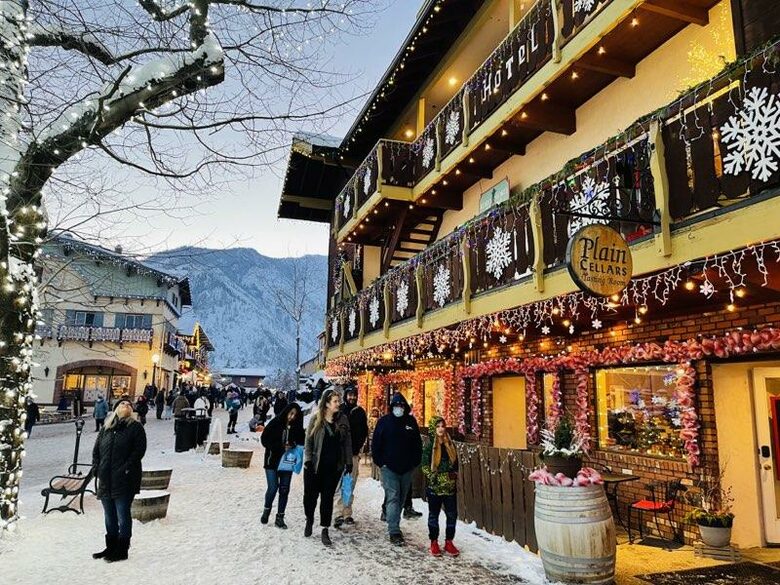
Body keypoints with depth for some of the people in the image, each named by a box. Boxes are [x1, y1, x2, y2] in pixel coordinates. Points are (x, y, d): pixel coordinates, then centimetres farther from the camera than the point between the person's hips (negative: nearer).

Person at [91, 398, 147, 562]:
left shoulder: (135, 427, -4)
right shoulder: (106, 428, 12)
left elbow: (139, 450, -11)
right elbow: (96, 450, 15)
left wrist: (126, 469, -16)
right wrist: (97, 468, 2)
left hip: (124, 480, -6)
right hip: (106, 480, 6)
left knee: (122, 516, 1)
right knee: (109, 516, 17)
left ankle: (122, 550, 13)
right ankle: (111, 547, 32)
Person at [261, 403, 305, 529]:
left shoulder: (297, 428, -1)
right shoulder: (275, 423, -10)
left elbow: (302, 442, 7)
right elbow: (264, 439, -10)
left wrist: (294, 445, -16)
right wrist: (281, 447, -18)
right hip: (272, 461, -3)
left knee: (284, 490, 4)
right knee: (273, 487, -8)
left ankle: (280, 517, 16)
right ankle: (267, 509, 20)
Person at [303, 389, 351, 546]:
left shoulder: (342, 420, 2)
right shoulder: (316, 419, -5)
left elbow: (347, 442, 6)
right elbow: (308, 441, -2)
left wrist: (348, 462, 3)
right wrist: (308, 460, -10)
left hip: (334, 467, 1)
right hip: (315, 465, -1)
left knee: (328, 497, 5)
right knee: (310, 495, 7)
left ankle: (325, 530, 13)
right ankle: (309, 521, 33)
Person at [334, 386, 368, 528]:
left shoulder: (360, 412, 9)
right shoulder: (338, 410, 0)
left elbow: (364, 432, 15)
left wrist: (358, 448, 7)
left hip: (354, 453, 3)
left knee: (351, 484, 7)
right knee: (339, 484, -8)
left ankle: (347, 513, 14)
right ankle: (339, 514, -9)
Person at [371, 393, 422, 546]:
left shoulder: (411, 422, 5)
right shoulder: (384, 421, -2)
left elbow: (417, 444, 11)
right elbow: (375, 444, 0)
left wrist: (415, 462, 4)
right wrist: (380, 462, -6)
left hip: (407, 469, 4)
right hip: (389, 468, -3)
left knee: (401, 498, 13)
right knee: (393, 498, -9)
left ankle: (393, 526, 29)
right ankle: (394, 532, -9)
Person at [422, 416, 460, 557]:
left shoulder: (450, 445, 6)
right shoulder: (429, 445, -5)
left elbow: (455, 463, 14)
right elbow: (425, 466, -6)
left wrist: (454, 476, 4)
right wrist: (434, 477, -14)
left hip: (450, 486, 4)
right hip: (434, 486, -3)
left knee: (452, 514, 5)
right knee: (434, 514, 8)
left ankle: (449, 542, 18)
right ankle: (434, 543, 19)